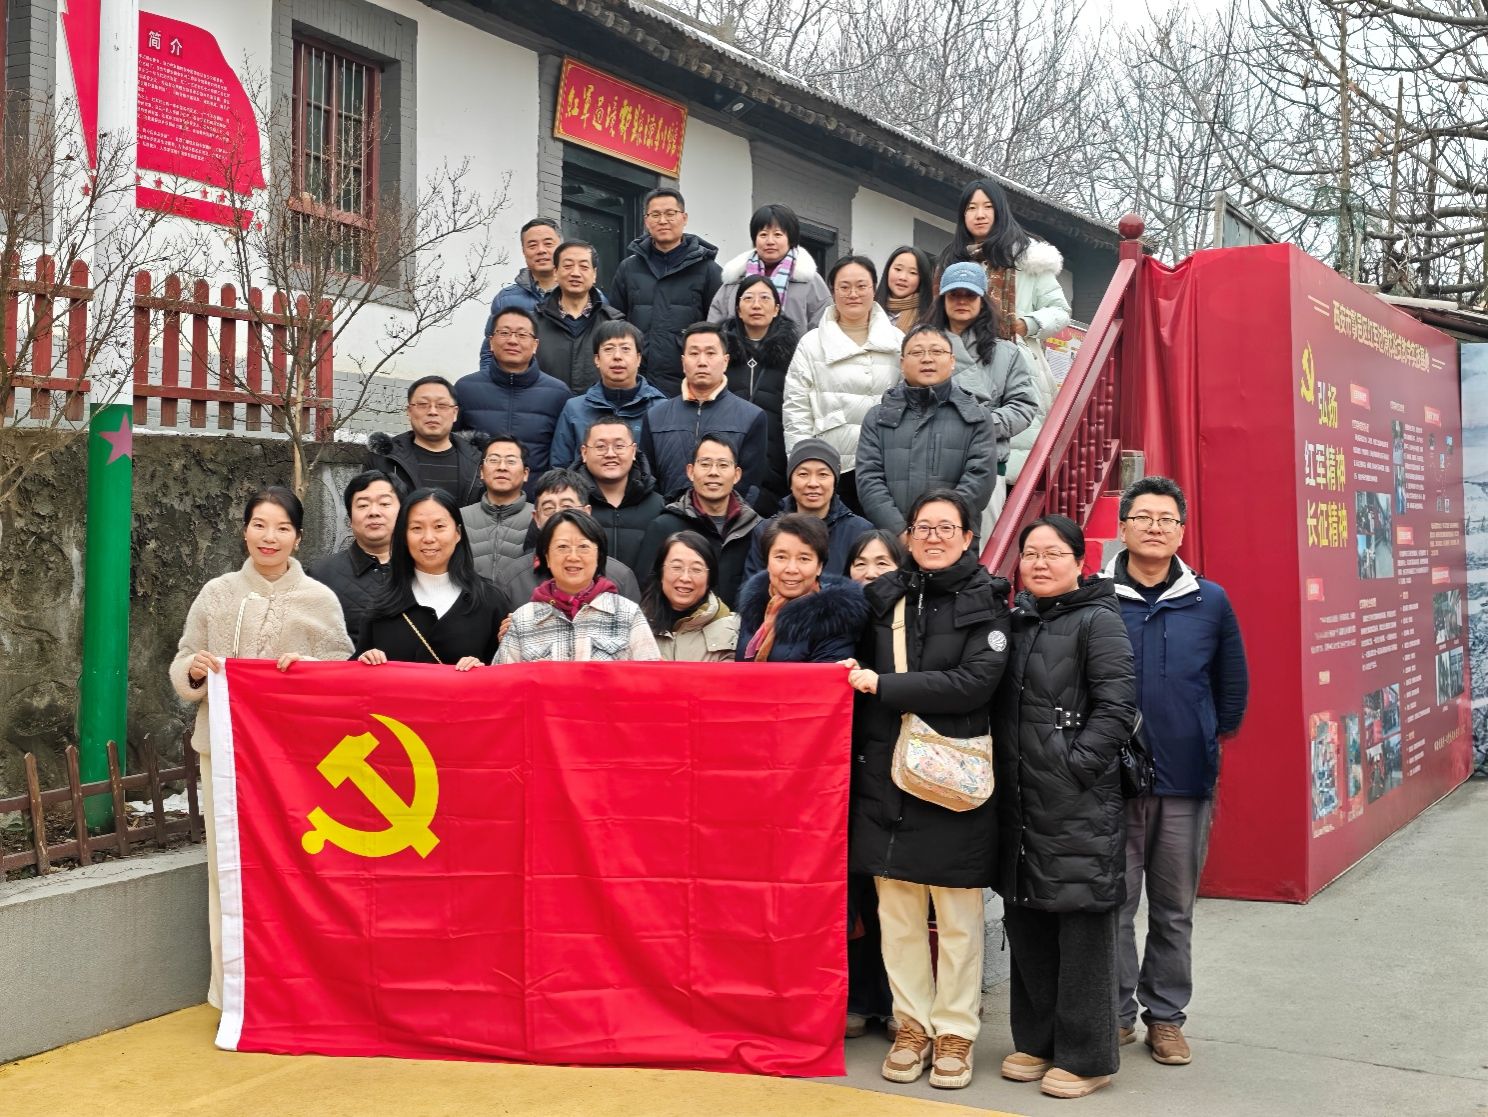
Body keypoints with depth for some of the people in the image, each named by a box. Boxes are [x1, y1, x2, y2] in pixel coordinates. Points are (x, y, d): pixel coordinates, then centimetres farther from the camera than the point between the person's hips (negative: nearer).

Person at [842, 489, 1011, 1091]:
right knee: (897, 912, 7)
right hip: (886, 776, 3)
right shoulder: (882, 596, 9)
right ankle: (912, 1024, 21)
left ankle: (955, 1032, 17)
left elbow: (975, 682, -14)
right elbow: (860, 669, 20)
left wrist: (881, 685, -15)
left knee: (957, 916, 4)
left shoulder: (985, 601, -1)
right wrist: (856, 676, -2)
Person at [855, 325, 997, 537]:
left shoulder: (977, 417, 11)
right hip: (891, 540, 1)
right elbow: (869, 479, 4)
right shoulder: (878, 417, 14)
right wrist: (901, 531, -9)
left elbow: (980, 477, 0)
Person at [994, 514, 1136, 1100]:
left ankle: (1085, 1055, 11)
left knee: (1082, 927, 0)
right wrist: (1000, 769, 10)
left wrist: (1075, 764, -17)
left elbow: (1117, 706, -12)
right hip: (1019, 800, 7)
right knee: (1024, 919, 13)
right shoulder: (1016, 619, 14)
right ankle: (1036, 1040, 27)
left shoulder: (1098, 621, -5)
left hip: (1079, 806, -7)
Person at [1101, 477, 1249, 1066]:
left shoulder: (1211, 602, 3)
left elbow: (1232, 684, 14)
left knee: (1174, 908, 12)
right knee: (1114, 903, 4)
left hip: (1187, 783, 2)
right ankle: (1115, 1013, 17)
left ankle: (1165, 1016, 24)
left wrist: (1210, 740, 11)